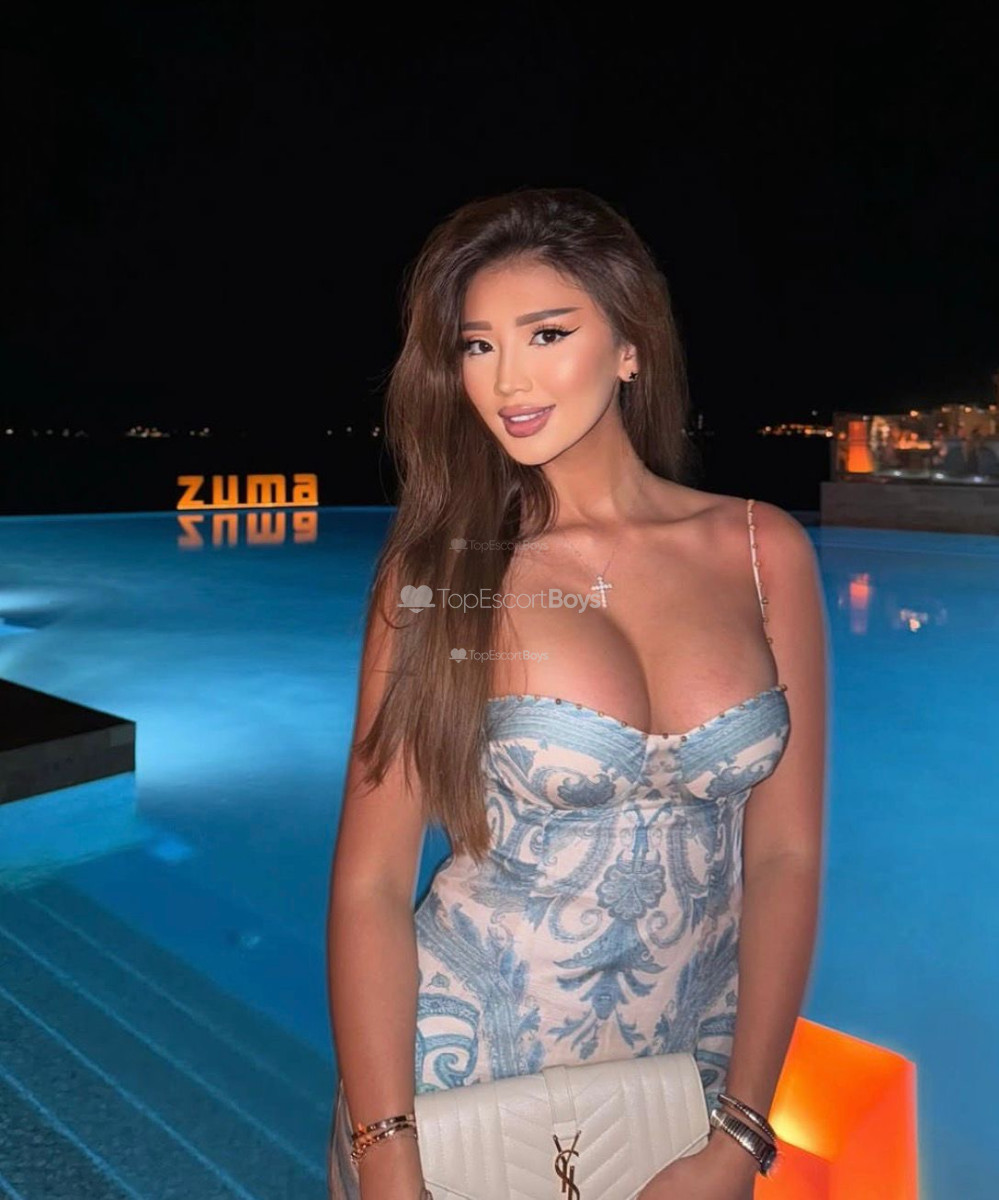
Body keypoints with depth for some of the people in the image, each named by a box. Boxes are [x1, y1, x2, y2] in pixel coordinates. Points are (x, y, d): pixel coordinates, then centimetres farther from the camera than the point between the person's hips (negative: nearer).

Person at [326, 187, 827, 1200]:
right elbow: (370, 881, -12)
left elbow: (786, 855, -6)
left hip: (692, 1048, 2)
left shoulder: (763, 550, -8)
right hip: (464, 1054, -1)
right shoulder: (440, 570, -13)